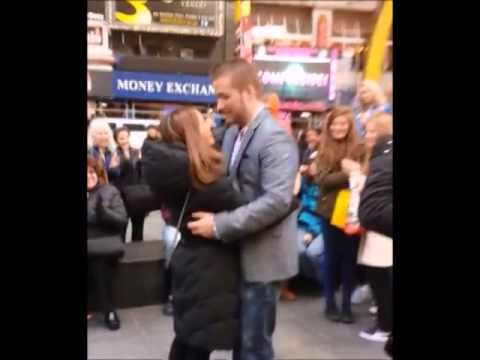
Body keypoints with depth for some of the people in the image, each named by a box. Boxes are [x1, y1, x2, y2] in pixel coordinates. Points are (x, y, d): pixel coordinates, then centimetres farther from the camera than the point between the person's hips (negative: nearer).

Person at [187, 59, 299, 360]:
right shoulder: (233, 133, 10)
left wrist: (219, 225, -25)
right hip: (238, 253, 8)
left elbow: (277, 201, -27)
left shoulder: (275, 137, -18)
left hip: (261, 257, -8)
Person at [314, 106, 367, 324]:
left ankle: (347, 305, 21)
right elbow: (321, 179, -9)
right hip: (331, 211, 0)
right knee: (332, 258, 10)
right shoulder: (324, 150, 3)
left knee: (350, 259, 8)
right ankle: (330, 304, 23)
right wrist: (348, 175, -18)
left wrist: (356, 171, -23)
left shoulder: (359, 149, 0)